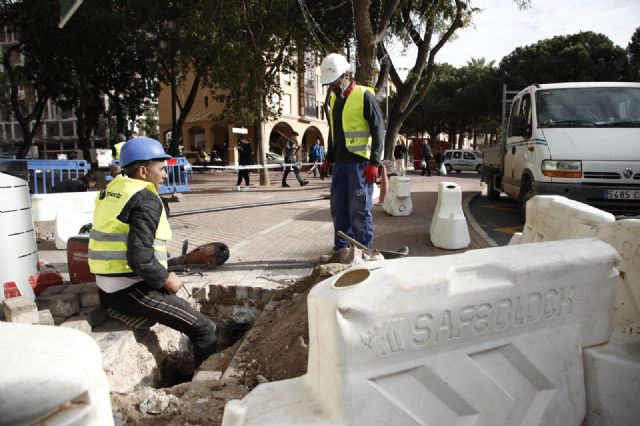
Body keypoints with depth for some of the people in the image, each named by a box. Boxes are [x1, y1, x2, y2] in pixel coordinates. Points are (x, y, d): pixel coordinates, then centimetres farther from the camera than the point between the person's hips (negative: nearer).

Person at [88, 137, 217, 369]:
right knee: (205, 329, -6)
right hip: (132, 293, -10)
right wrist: (165, 279, -10)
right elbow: (140, 257, -27)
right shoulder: (146, 199, -16)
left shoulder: (110, 190, 11)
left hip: (108, 292, 10)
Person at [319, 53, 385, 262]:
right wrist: (329, 158, 20)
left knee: (359, 210, -4)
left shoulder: (364, 96, -7)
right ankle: (341, 248, 18)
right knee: (338, 208, 9)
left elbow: (378, 130, -11)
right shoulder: (334, 99, 16)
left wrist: (374, 162, -16)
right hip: (340, 163, 7)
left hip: (360, 163, -7)